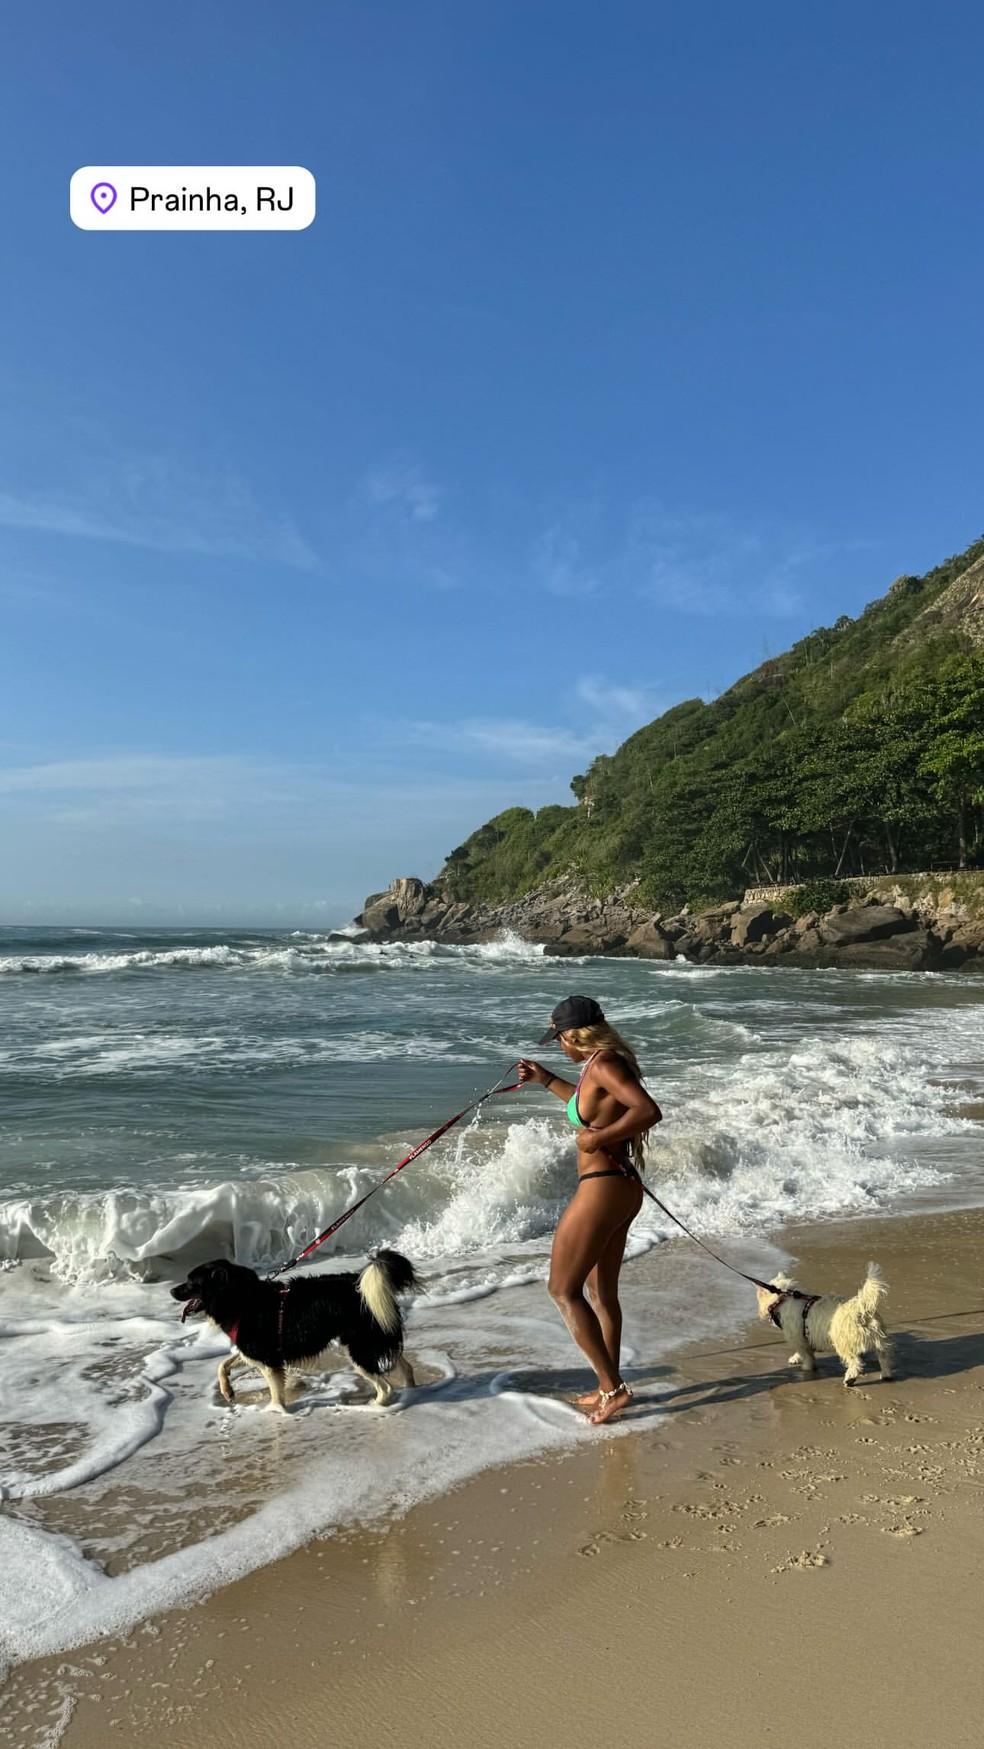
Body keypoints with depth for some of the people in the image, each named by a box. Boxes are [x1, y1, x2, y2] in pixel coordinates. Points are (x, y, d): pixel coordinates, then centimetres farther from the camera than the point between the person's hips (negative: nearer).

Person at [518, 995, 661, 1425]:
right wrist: (546, 1080, 32)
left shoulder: (603, 1065, -19)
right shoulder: (602, 1064, 11)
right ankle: (609, 1387, 30)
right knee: (601, 1291, 19)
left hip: (603, 1188, -10)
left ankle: (612, 1387, 3)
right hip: (620, 1187, 10)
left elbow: (648, 1111, -32)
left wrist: (599, 1138, -24)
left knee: (563, 1290, 0)